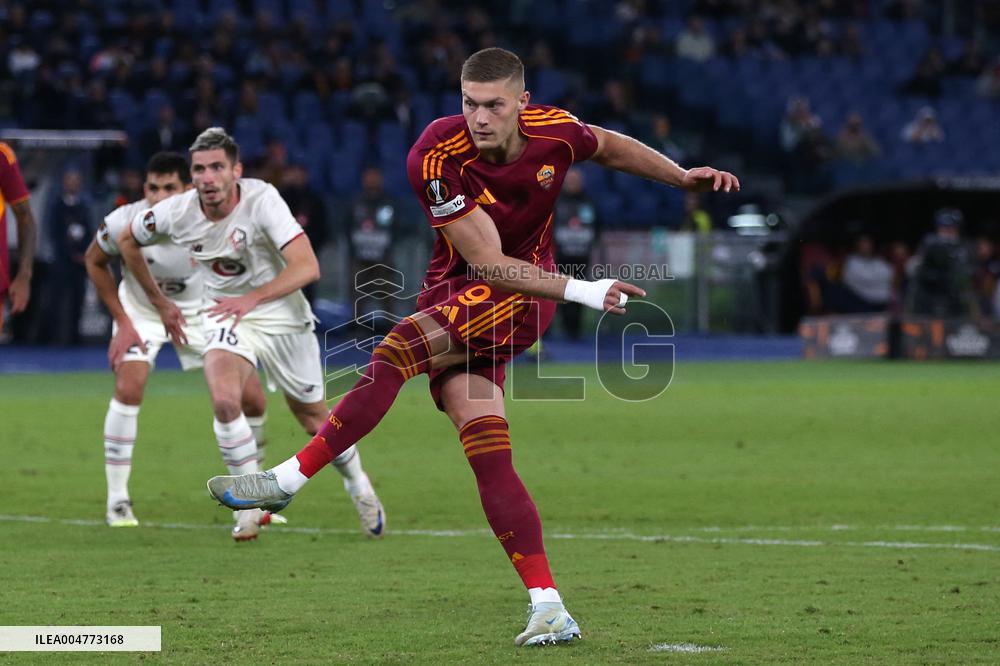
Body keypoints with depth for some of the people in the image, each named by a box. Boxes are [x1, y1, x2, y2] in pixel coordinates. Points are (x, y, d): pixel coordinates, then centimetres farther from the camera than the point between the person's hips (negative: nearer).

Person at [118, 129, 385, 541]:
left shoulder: (262, 199, -25)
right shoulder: (176, 213, -14)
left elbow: (307, 266, -32)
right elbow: (127, 241, 7)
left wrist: (253, 298, -41)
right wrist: (160, 303, 10)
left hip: (283, 315, -1)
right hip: (226, 318, 1)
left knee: (315, 421, 9)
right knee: (224, 401, -27)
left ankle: (357, 484, 40)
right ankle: (250, 506, -11)